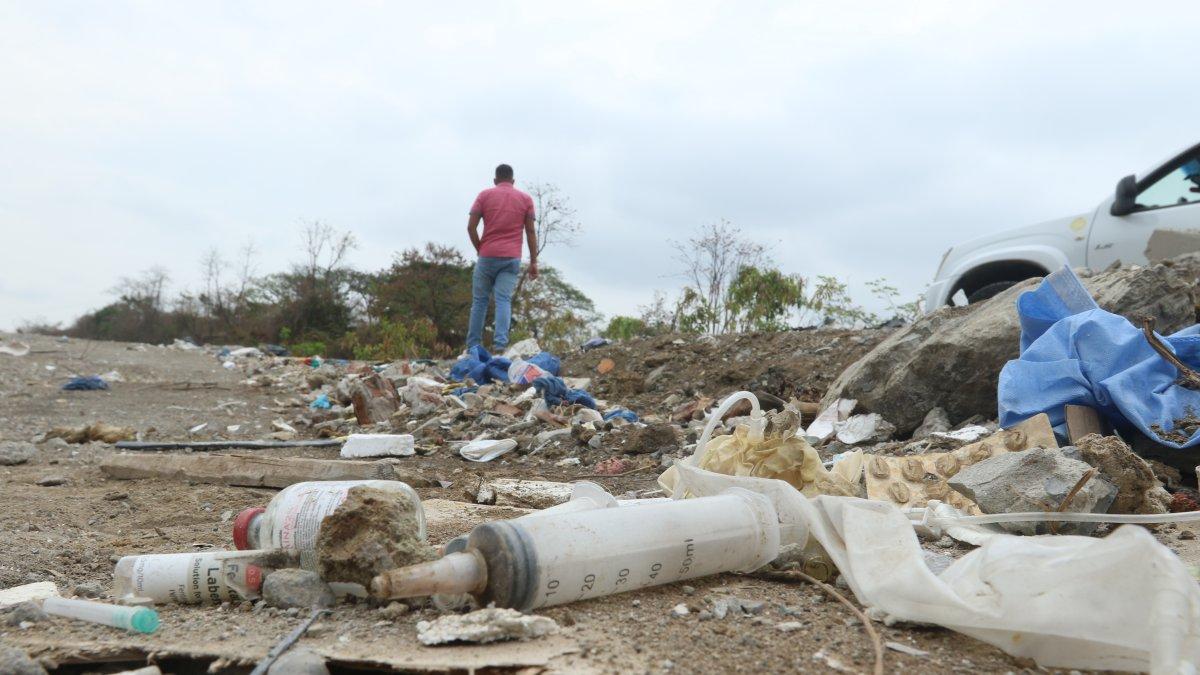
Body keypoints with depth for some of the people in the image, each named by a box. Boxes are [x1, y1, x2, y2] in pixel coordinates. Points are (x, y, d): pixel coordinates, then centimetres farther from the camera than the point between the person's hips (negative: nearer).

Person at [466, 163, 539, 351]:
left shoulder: (485, 195, 6)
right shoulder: (525, 199, 9)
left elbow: (471, 227, 0)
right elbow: (531, 232, 3)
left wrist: (480, 249, 13)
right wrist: (533, 262, 4)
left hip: (487, 256, 0)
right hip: (512, 258, 0)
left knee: (479, 300, 7)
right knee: (504, 300, -5)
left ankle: (473, 346, 7)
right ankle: (500, 343, -20)